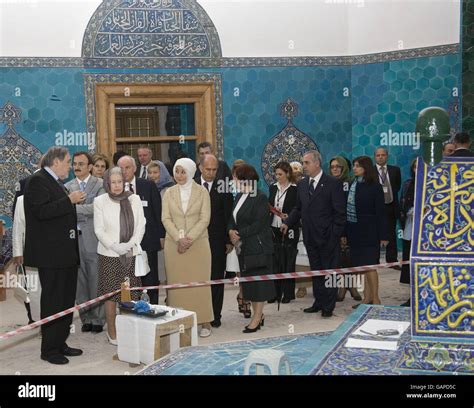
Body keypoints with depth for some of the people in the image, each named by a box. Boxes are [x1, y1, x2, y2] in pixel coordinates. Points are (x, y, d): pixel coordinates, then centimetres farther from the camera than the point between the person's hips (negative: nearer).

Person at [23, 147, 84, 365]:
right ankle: (49, 349, 6)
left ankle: (60, 343, 22)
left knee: (66, 300, 13)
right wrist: (69, 200, -20)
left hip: (66, 253, 10)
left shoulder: (57, 183, 18)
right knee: (53, 301, -3)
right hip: (51, 254, -10)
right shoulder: (38, 181, -11)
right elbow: (42, 211, -23)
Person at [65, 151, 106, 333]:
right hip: (74, 239, 4)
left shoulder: (101, 184, 0)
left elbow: (97, 207, -14)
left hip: (93, 239, -3)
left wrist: (73, 207, -16)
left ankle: (98, 319, 12)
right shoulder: (68, 187, 12)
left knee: (96, 282, 1)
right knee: (80, 282, 8)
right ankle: (86, 318, 18)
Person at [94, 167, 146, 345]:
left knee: (131, 294, 1)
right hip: (109, 255, -2)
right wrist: (115, 246, -14)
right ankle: (112, 333, 10)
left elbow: (141, 225, 5)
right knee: (111, 294, 1)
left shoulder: (134, 199, 6)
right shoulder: (100, 201, 0)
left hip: (132, 253, 2)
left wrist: (131, 244, -9)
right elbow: (99, 230, -2)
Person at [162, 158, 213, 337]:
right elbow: (166, 218, 2)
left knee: (200, 282, -1)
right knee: (176, 282, 1)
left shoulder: (202, 192, 2)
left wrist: (189, 239, -13)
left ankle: (204, 321, 5)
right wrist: (179, 238, -12)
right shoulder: (169, 193, 9)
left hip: (198, 243, -2)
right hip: (174, 244, 2)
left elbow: (205, 219, -4)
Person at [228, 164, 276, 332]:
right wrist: (231, 230, -8)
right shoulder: (239, 196, 11)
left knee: (259, 283, -1)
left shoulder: (260, 198, -14)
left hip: (258, 247, -8)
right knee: (248, 282, 12)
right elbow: (233, 218, 13)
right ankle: (258, 315, 23)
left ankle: (256, 318, 6)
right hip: (244, 247, 8)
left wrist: (240, 234, -15)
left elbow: (259, 224, -19)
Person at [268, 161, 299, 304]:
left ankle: (288, 293, 11)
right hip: (274, 229, 5)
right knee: (275, 261, 5)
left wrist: (287, 217, -20)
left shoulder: (295, 189, -6)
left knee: (288, 262, 2)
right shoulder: (273, 188, 10)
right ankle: (276, 292, 13)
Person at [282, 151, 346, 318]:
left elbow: (340, 212, -10)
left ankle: (328, 306, 14)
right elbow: (298, 208, 14)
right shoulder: (302, 184, 9)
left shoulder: (333, 184, -10)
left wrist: (335, 235, -14)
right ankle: (319, 302, 25)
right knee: (316, 271, 14)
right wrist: (287, 223, 1)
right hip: (310, 237, 6)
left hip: (328, 238, -6)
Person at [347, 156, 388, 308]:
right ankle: (367, 298, 20)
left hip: (368, 232, -6)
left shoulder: (375, 187, -9)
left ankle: (375, 299, 6)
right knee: (363, 266, 12)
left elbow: (380, 212, -9)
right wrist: (345, 233, 4)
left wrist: (382, 235, -12)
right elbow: (348, 209, 7)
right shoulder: (353, 185, 7)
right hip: (355, 231, 6)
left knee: (369, 265, -4)